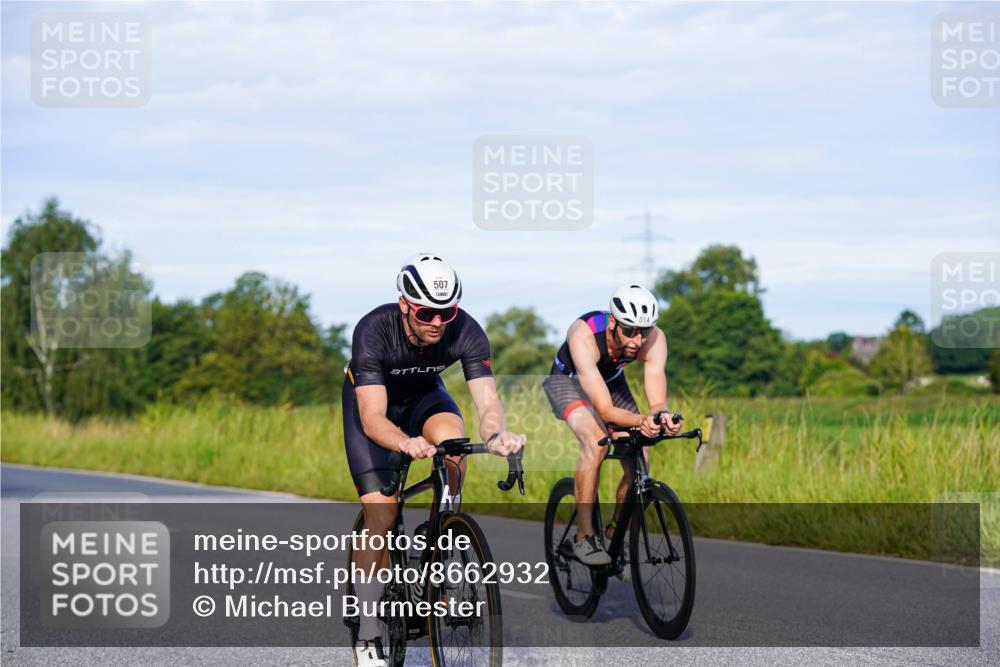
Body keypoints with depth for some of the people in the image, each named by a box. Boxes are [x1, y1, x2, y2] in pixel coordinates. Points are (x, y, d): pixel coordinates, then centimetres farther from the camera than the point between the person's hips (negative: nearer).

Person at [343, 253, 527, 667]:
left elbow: (487, 401, -33)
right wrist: (406, 444, -63)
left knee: (452, 441, -33)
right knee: (380, 514, -15)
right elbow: (373, 419, -42)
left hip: (423, 396, 2)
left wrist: (496, 434, -56)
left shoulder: (466, 332, -29)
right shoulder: (373, 331, -37)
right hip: (369, 400, -2)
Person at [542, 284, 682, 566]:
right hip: (569, 380, -4)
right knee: (596, 443, -31)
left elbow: (657, 402, -36)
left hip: (612, 381, 4)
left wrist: (662, 416, -60)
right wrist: (640, 421, -64)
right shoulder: (585, 335, -41)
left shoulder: (654, 339, -30)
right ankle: (584, 537, -23)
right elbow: (605, 409, -46)